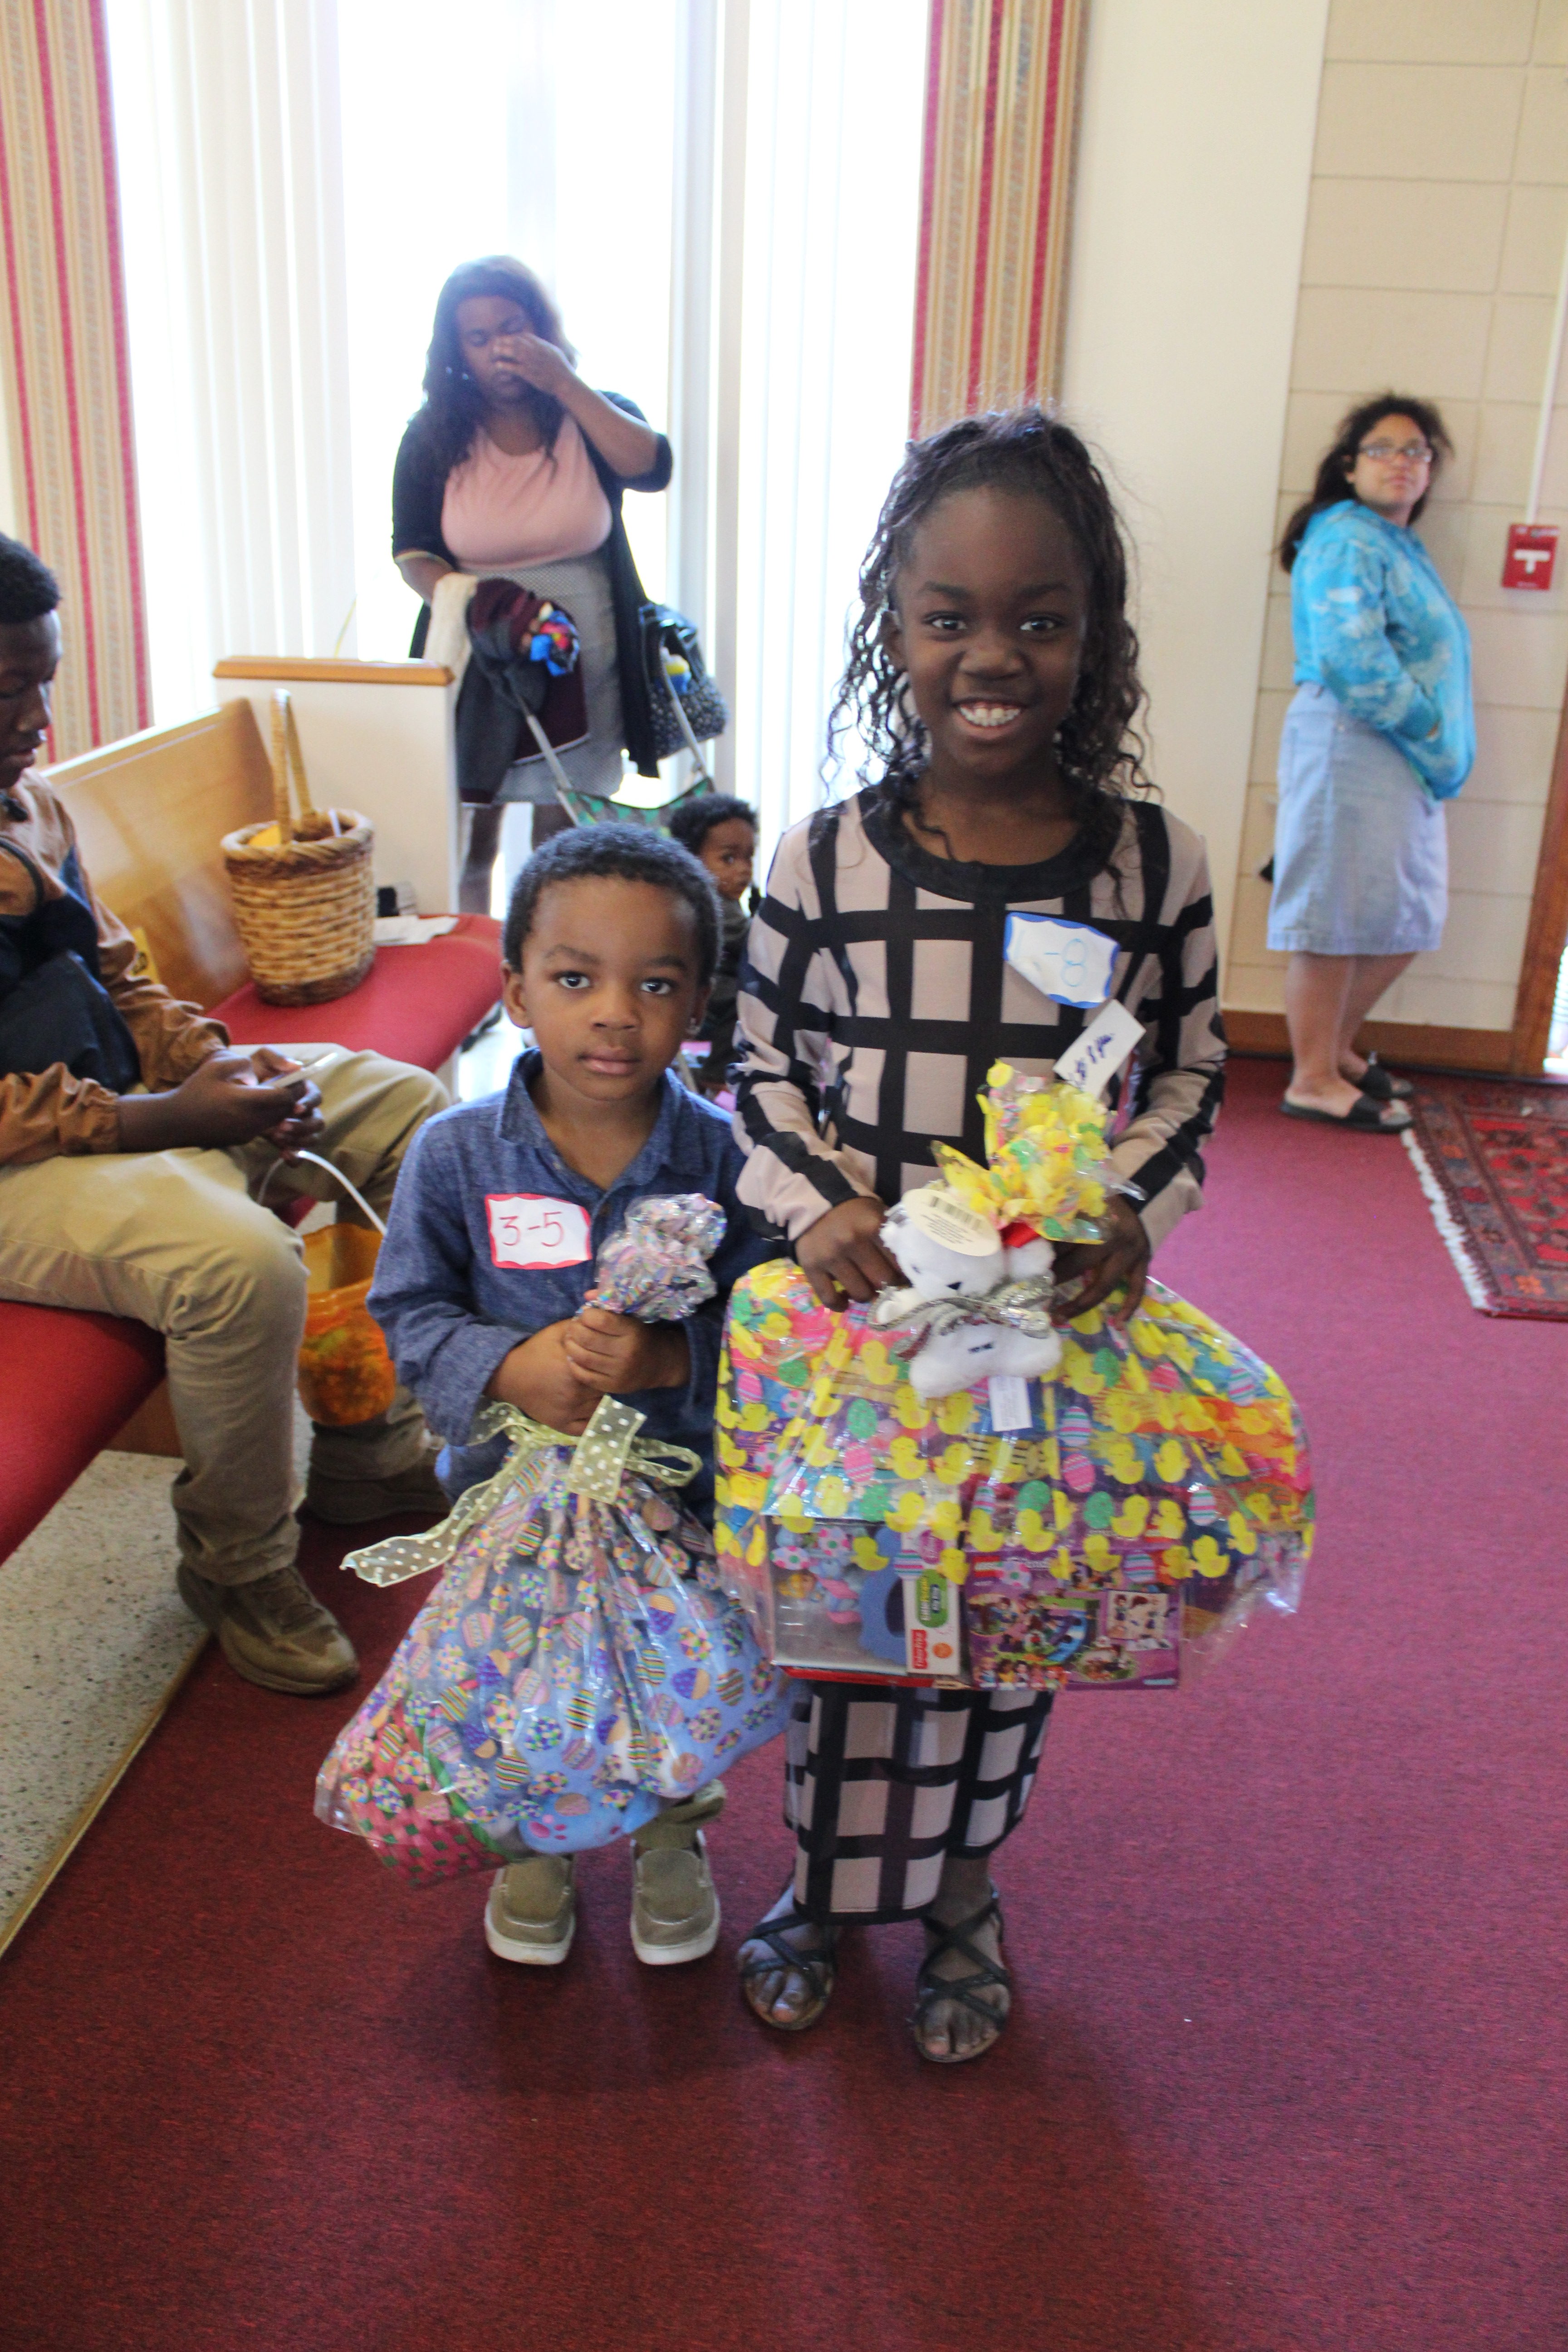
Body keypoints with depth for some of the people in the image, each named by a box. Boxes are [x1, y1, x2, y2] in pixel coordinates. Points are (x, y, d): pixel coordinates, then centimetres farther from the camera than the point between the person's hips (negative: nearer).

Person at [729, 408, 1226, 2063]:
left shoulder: (1155, 861, -7)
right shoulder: (826, 859, -9)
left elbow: (1189, 1071, 3)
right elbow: (766, 1065, 1)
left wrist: (1133, 1205, -15)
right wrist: (817, 1207, -16)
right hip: (857, 1309, 0)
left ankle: (962, 1887, 44)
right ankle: (826, 1876, 42)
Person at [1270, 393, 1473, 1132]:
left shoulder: (1400, 546, 19)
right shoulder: (1347, 543, -11)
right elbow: (1352, 659, -22)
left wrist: (1442, 751, 11)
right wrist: (1428, 731, -14)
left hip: (1403, 759, 10)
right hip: (1349, 746, -10)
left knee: (1407, 920, 14)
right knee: (1337, 914, -3)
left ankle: (1334, 1048, 29)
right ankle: (1313, 1081, 5)